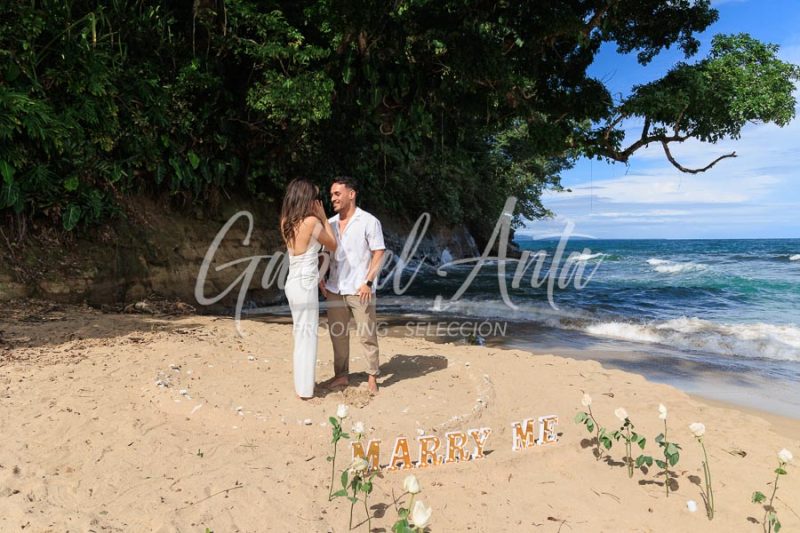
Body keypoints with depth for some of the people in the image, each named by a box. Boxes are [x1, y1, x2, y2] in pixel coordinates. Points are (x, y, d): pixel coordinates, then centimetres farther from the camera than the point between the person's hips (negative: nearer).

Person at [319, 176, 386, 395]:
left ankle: (372, 377, 15)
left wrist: (368, 282, -15)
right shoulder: (330, 223, 10)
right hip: (335, 289, 5)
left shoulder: (369, 222, -6)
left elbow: (379, 254, -8)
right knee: (337, 333, 11)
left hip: (359, 290, -5)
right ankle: (341, 374, 25)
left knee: (367, 335, 2)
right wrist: (321, 278, 4)